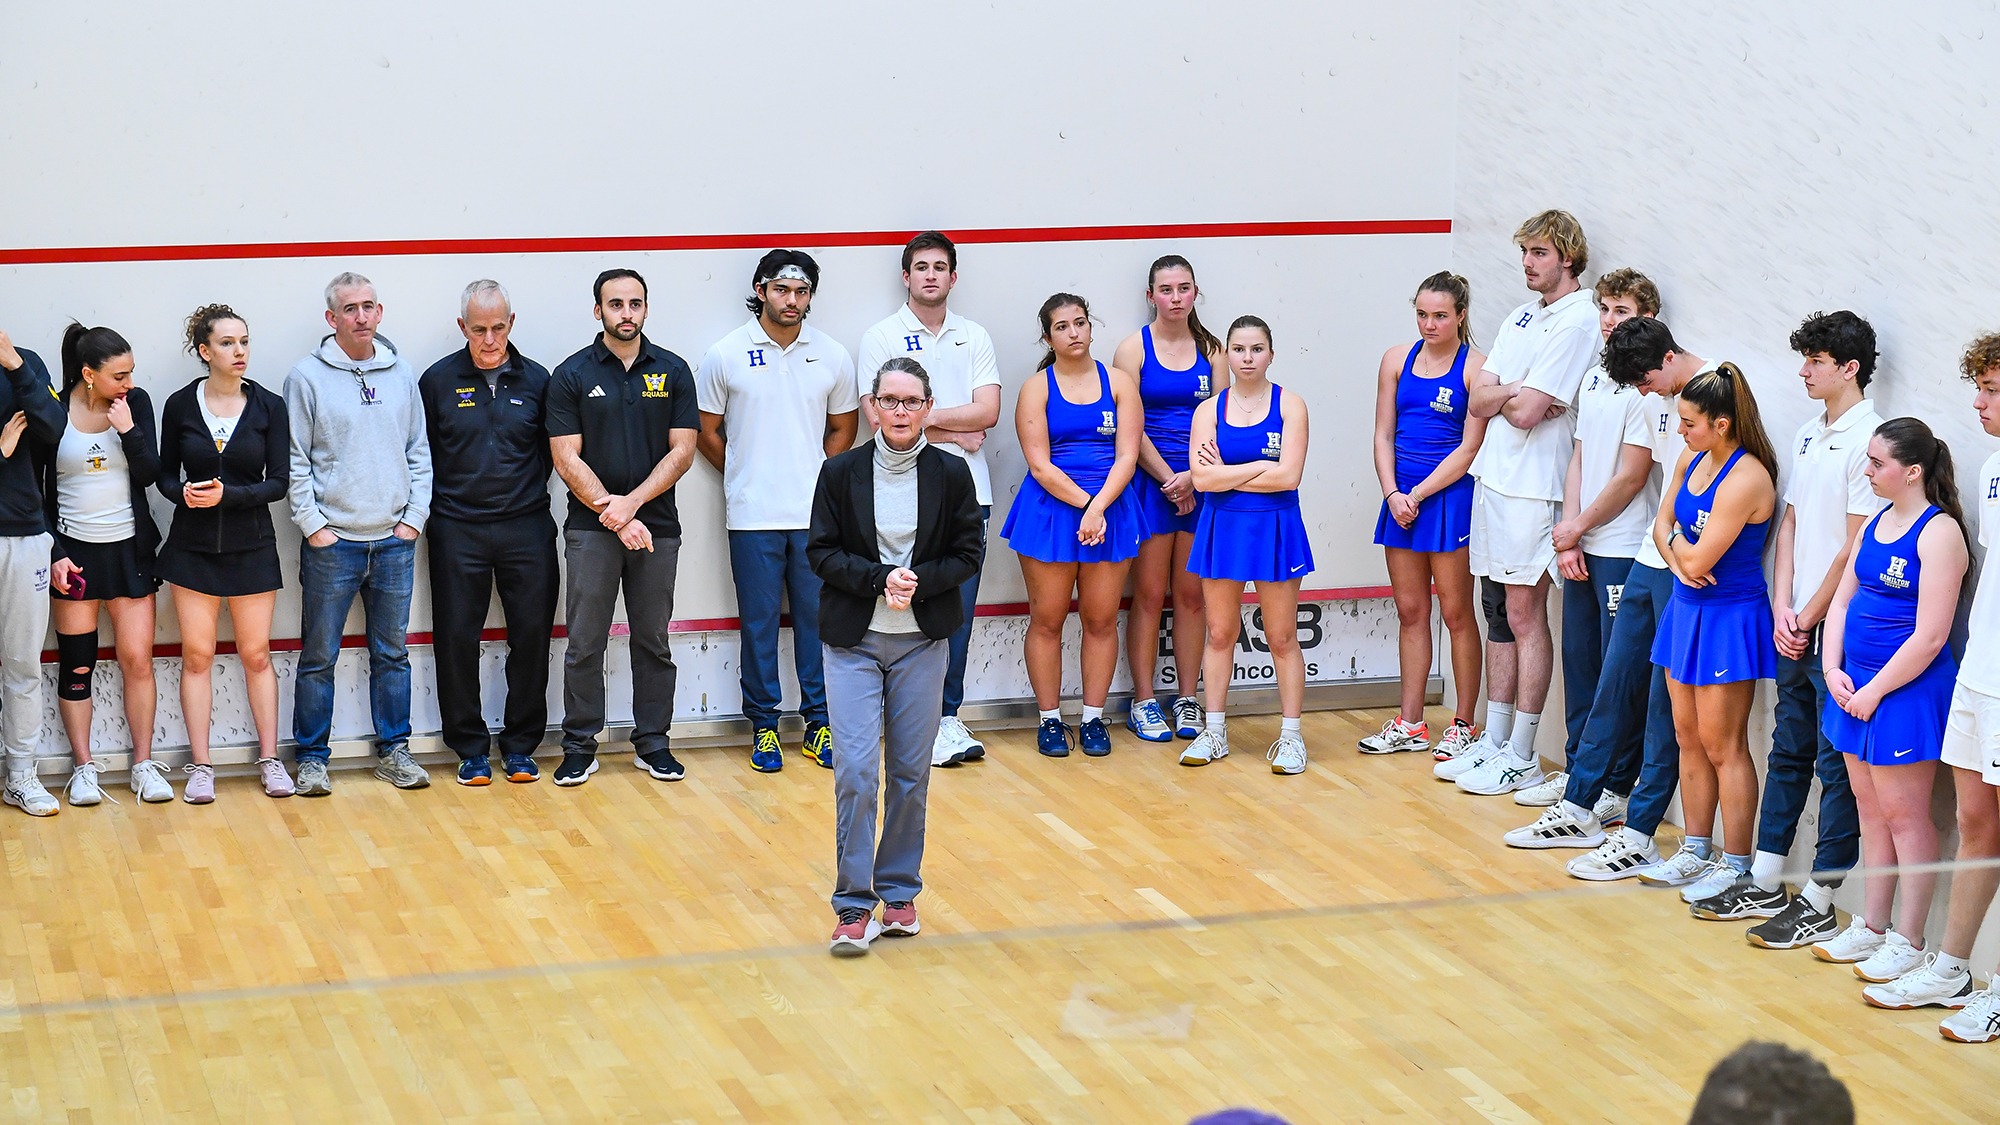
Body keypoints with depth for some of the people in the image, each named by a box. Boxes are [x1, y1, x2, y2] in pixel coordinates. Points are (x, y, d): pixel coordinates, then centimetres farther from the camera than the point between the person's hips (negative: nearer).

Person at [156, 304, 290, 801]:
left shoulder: (268, 406, -3)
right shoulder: (180, 405, -2)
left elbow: (279, 481, -4)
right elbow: (166, 474, 7)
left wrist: (227, 495, -18)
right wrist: (183, 493, -14)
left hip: (252, 545, 0)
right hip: (193, 545, 0)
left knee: (256, 653, 5)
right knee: (196, 654, 2)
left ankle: (270, 759, 14)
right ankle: (200, 765, 8)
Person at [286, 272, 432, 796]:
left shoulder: (401, 373, 8)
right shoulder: (307, 376, -4)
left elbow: (419, 451, 11)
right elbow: (295, 461, -5)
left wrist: (415, 515, 2)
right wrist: (312, 524, -10)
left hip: (395, 540, 3)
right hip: (332, 541, -3)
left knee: (393, 652, 10)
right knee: (319, 657, 2)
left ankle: (394, 749, 20)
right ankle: (312, 758, 10)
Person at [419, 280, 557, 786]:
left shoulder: (536, 380, 6)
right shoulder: (438, 380, 2)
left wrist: (527, 493, 4)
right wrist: (437, 506, 2)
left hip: (526, 529, 1)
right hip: (457, 531, -1)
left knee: (532, 635, 2)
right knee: (457, 638, 1)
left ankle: (520, 744, 15)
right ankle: (470, 748, 12)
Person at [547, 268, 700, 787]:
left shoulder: (673, 371, 5)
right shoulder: (571, 375, 1)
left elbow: (682, 452, 0)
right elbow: (567, 459, -4)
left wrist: (631, 503, -12)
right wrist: (613, 513, -13)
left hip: (657, 525, 2)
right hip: (590, 528, -1)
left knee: (654, 641, 8)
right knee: (584, 643, 0)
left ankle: (652, 743, 17)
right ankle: (579, 746, 8)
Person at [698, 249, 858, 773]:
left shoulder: (832, 356, 5)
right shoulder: (725, 355, -1)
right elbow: (707, 431, 7)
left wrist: (815, 477, 8)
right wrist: (746, 476, 8)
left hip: (816, 513, 2)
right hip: (752, 515, -2)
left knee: (818, 617, 5)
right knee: (759, 622, 3)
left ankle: (819, 724, 14)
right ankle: (763, 725, 12)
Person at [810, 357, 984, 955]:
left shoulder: (951, 474, 0)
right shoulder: (841, 472, -2)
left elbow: (969, 552, 2)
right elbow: (821, 551, -2)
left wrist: (918, 583, -15)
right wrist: (880, 579, -17)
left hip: (922, 640, 1)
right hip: (853, 641, -1)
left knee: (911, 771, 6)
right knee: (855, 767, -9)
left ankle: (899, 890, 20)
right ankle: (854, 906, -3)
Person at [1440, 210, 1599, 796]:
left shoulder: (1577, 321, -13)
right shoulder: (1521, 318, 15)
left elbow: (1524, 412, -19)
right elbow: (1479, 401, 8)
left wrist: (1502, 393, 0)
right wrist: (1515, 391, -8)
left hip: (1531, 487, -8)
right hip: (1493, 477, 8)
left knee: (1526, 618, -3)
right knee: (1505, 618, 13)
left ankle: (1521, 757, 2)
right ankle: (1494, 741, 19)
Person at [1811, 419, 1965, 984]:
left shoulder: (1939, 532, -16)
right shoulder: (1873, 525, 10)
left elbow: (1929, 637, -19)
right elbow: (1843, 602, 15)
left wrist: (1874, 691, -15)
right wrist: (1833, 672, 1)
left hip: (1907, 689, -8)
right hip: (1855, 685, 8)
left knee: (1903, 813, -1)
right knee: (1871, 809, 14)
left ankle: (1909, 942, 7)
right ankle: (1872, 927, 24)